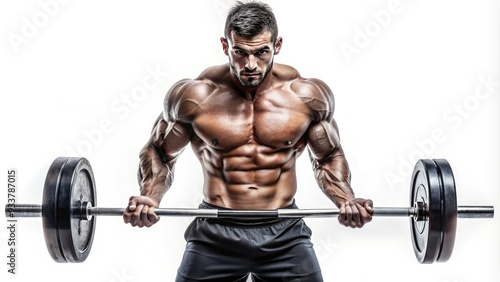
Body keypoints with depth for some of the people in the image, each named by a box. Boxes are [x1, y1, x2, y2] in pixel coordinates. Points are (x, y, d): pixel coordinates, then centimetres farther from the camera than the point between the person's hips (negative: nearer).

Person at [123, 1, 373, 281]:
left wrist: (347, 201, -9)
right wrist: (149, 198, -14)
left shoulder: (308, 95, -4)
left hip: (285, 235, 1)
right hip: (215, 233, 0)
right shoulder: (194, 96, -8)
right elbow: (160, 153, 6)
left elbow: (328, 158, 10)